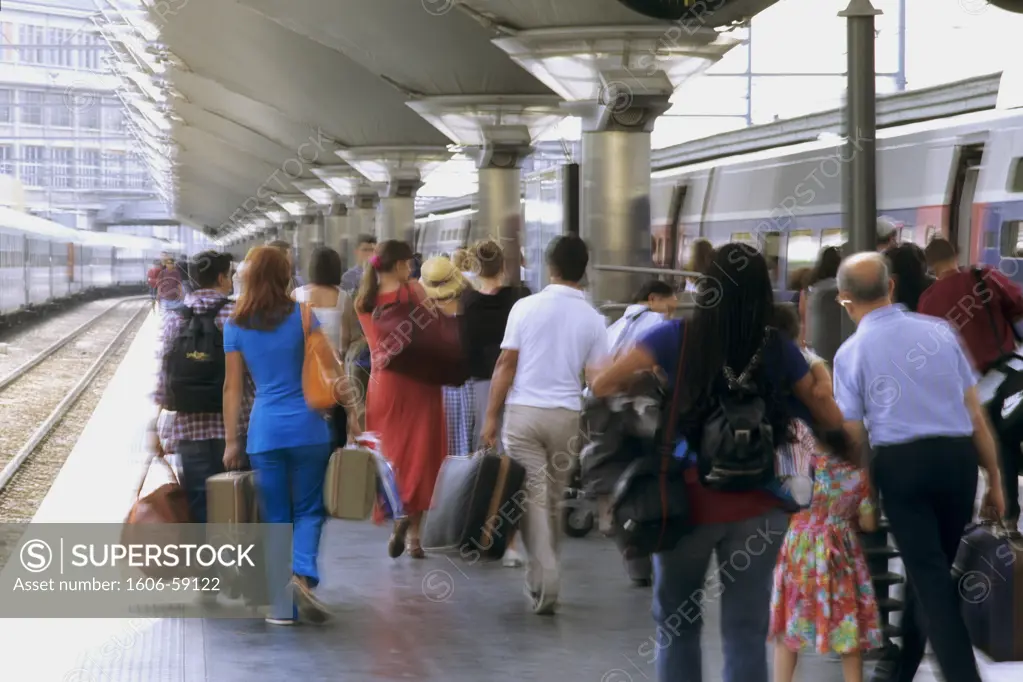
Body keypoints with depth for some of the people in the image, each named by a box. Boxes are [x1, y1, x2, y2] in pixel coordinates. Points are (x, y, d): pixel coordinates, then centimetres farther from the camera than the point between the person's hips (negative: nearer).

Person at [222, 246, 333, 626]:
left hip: (264, 430, 1)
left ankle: (282, 606, 7)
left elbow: (232, 387, 4)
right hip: (307, 427, -1)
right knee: (308, 509, 10)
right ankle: (303, 573, -16)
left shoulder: (236, 326, 4)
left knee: (275, 518, 9)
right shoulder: (303, 315, -1)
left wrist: (232, 441, 8)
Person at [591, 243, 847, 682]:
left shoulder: (678, 337, -7)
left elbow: (601, 386, -6)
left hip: (690, 498, -1)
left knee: (677, 625, 15)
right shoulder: (778, 349, -1)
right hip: (757, 504, 1)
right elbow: (831, 420, 7)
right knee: (746, 632, 3)